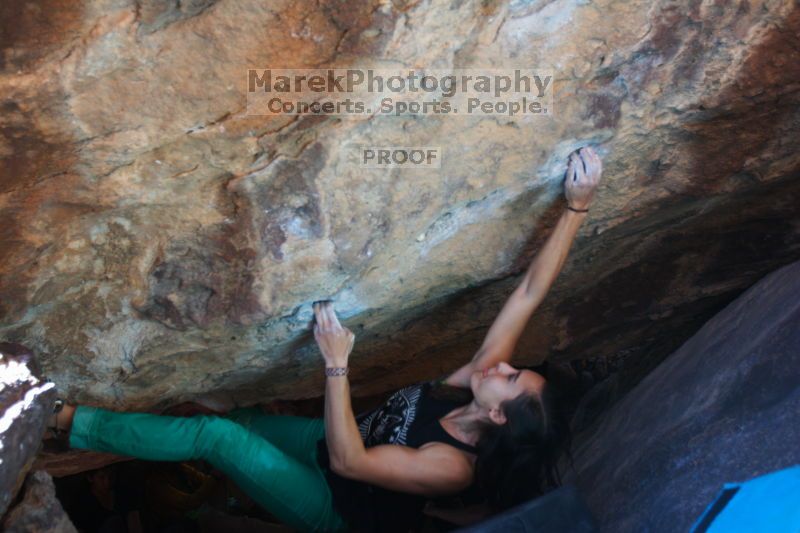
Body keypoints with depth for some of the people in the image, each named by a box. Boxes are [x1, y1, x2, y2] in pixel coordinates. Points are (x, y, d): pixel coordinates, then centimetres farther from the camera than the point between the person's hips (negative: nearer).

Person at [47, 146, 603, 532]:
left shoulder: (451, 466, -34)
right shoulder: (482, 375, -18)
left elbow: (347, 460, -34)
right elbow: (530, 293, -24)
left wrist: (337, 363, -40)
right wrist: (577, 208, -32)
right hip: (339, 443, 7)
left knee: (216, 433, -18)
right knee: (240, 419, 10)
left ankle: (69, 420, -5)